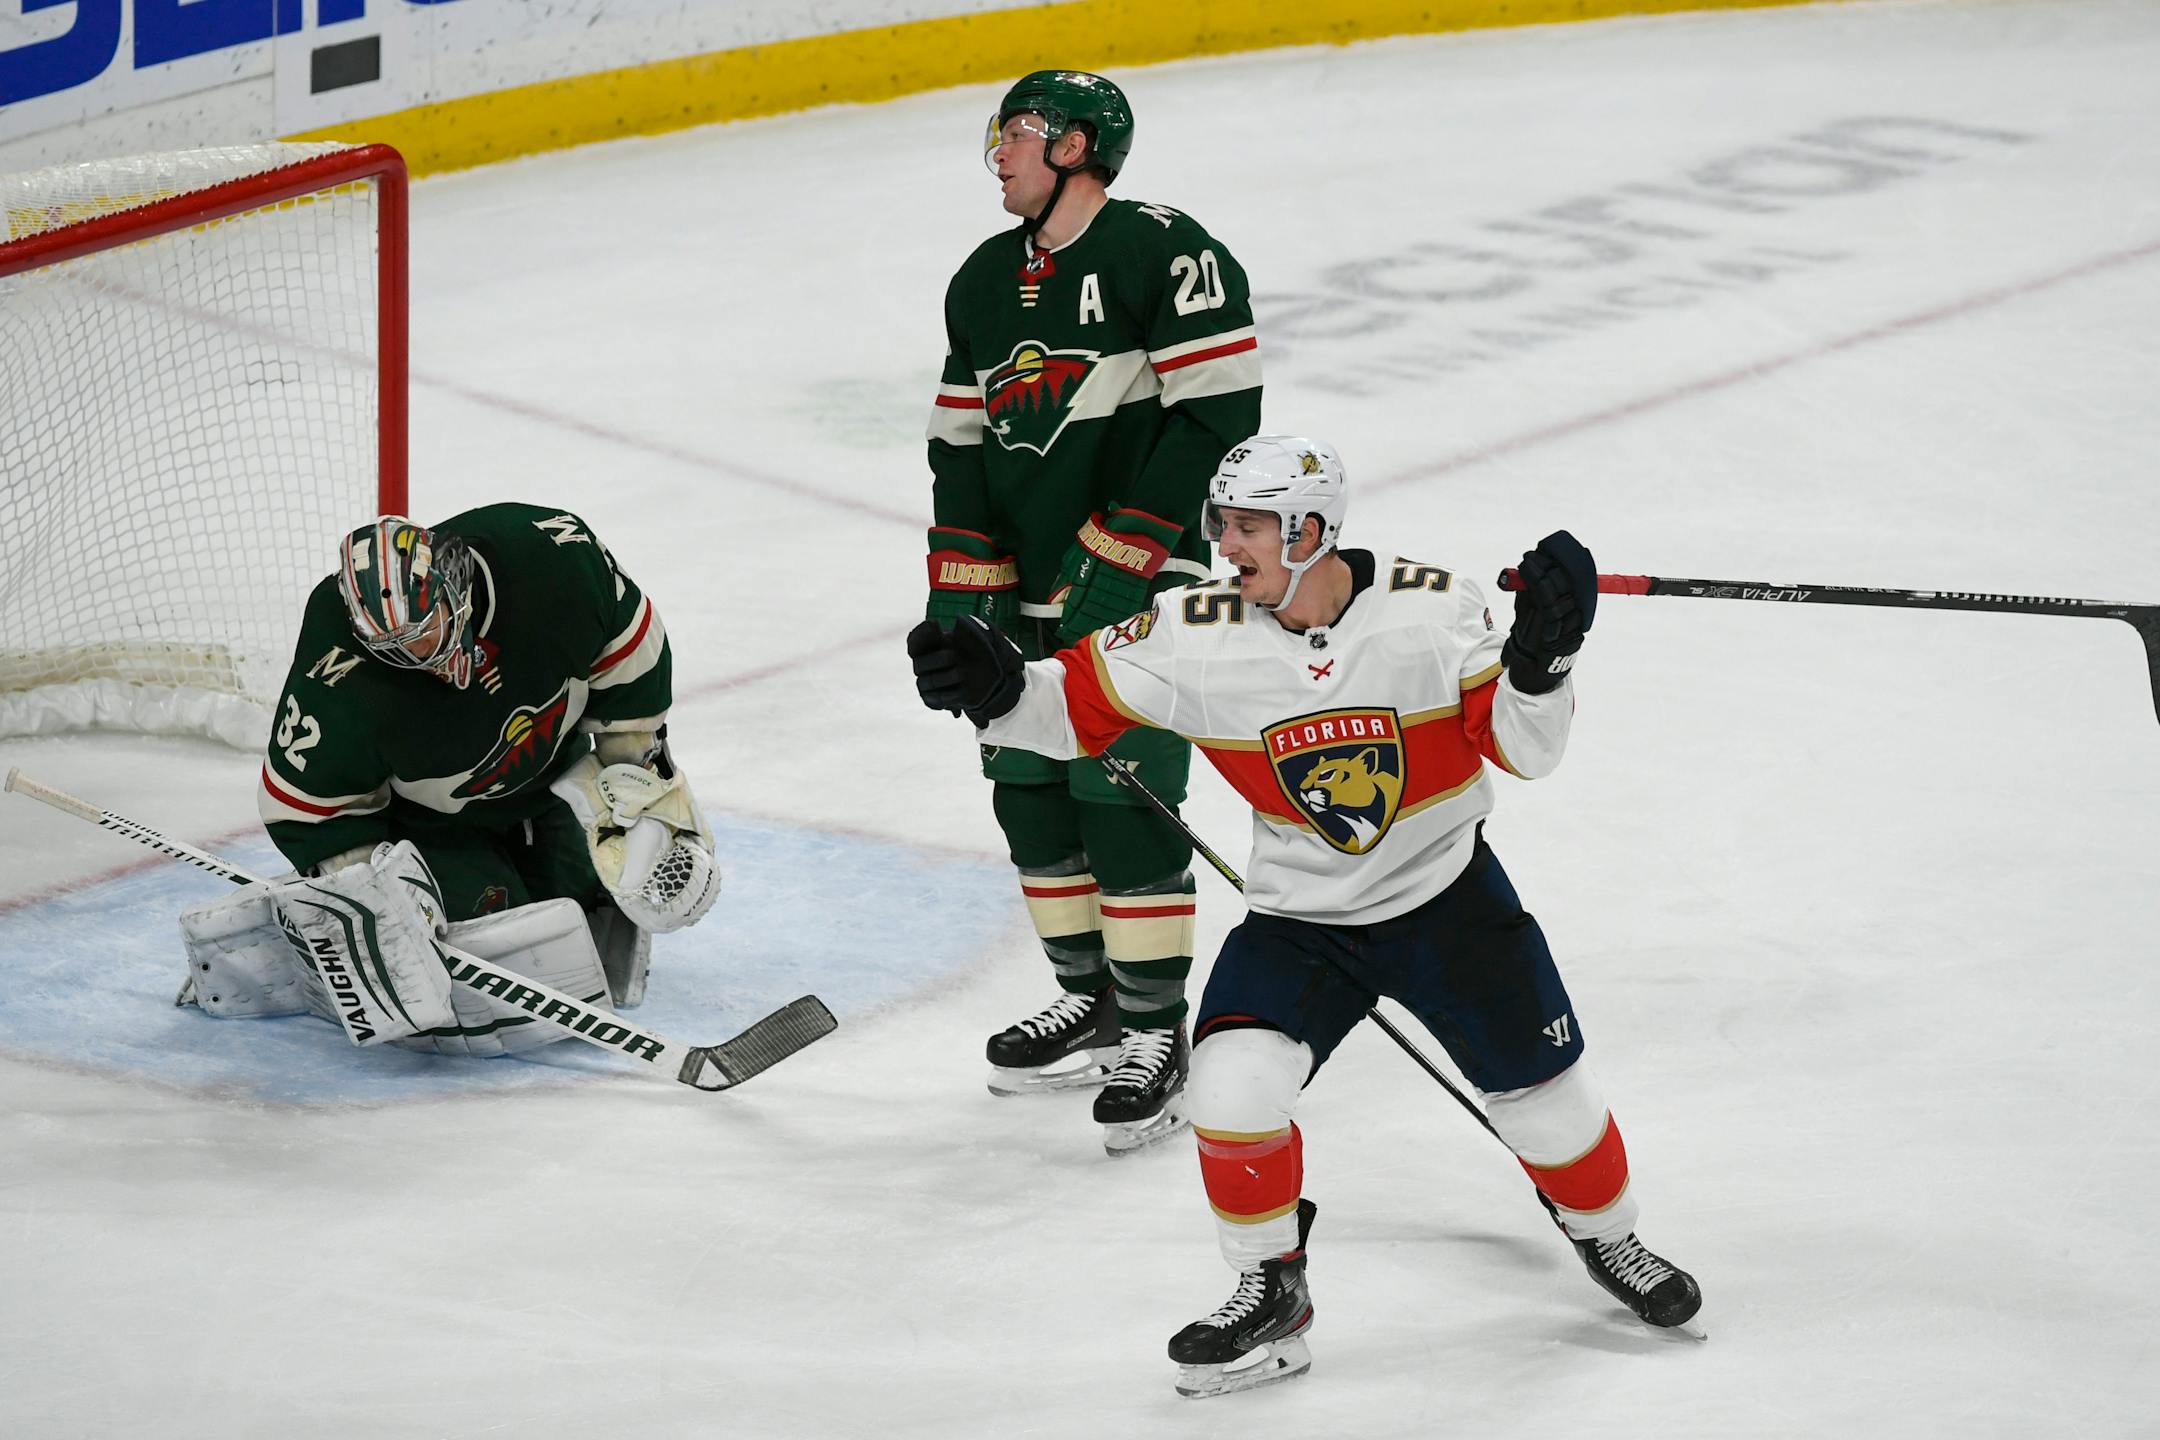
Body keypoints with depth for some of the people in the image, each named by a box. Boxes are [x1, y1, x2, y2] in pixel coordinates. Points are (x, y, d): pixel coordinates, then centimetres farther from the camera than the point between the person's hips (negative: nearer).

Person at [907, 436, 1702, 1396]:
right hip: (1298, 916, 1)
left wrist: (1538, 658, -32)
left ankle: (1608, 1241, 38)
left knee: (1542, 1088, 6)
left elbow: (1520, 748, -15)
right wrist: (997, 691, -29)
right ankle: (1271, 1298, 2)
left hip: (1446, 897, -1)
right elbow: (1078, 705, -10)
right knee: (1231, 1085, -19)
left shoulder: (1431, 609, -18)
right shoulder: (1197, 635, -15)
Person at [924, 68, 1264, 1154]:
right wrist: (958, 593, 6)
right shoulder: (985, 283, 13)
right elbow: (962, 441, 16)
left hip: (1145, 592, -8)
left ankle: (1155, 1036, 0)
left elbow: (1216, 414, -18)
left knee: (1124, 807, -10)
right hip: (1032, 593, 8)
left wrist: (1121, 558, -20)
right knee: (1029, 798, 11)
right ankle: (1092, 1004, 26)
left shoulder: (1163, 253, -12)